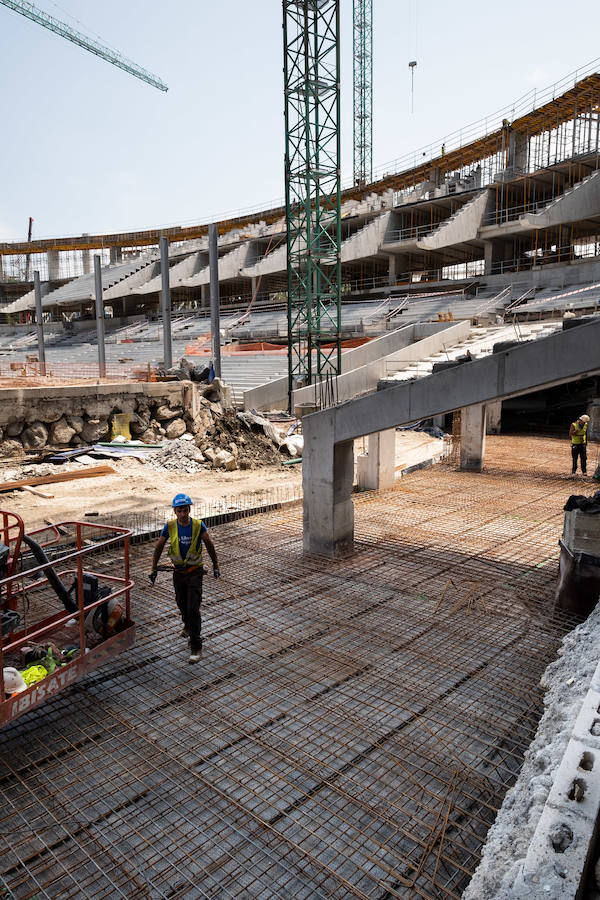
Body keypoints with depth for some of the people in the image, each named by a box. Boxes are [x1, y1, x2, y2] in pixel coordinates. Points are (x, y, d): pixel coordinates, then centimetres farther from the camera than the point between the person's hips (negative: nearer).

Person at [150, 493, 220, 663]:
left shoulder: (198, 525, -14)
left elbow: (209, 546, -1)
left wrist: (215, 566, 3)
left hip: (195, 572, -3)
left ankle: (195, 647, 0)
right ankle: (188, 625, 53)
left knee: (193, 609, -9)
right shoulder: (170, 526, -10)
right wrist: (154, 569, 5)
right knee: (182, 604, 21)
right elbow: (159, 547, 3)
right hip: (178, 572, 3)